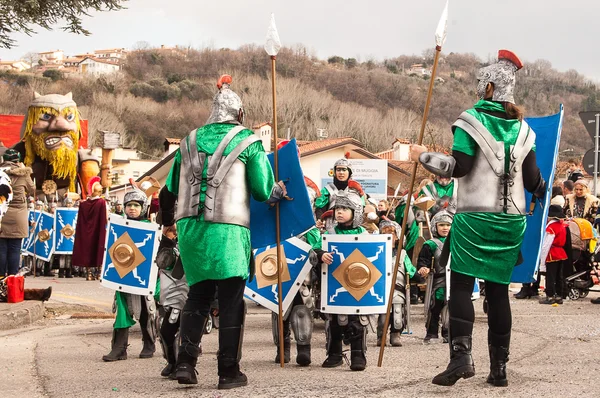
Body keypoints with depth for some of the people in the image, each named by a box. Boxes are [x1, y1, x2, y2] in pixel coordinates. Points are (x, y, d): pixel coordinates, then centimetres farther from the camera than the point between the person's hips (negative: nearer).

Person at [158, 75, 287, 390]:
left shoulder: (190, 141, 14)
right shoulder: (247, 141, 1)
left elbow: (168, 191, 18)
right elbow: (264, 191, -2)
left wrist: (167, 222, 35)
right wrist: (280, 191, 21)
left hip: (189, 229, 4)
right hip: (227, 230, -4)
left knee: (197, 296, 16)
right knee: (230, 301, 5)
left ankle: (185, 363, 5)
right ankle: (229, 372, 7)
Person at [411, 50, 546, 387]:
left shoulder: (472, 120, -5)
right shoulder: (522, 129, 10)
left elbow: (458, 167, -13)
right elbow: (533, 180, 9)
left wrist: (424, 156, 0)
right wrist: (544, 189, 31)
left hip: (475, 218, -4)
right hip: (511, 219, 4)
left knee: (462, 285, -3)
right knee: (499, 289, 7)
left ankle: (461, 355, -19)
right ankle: (499, 368, 7)